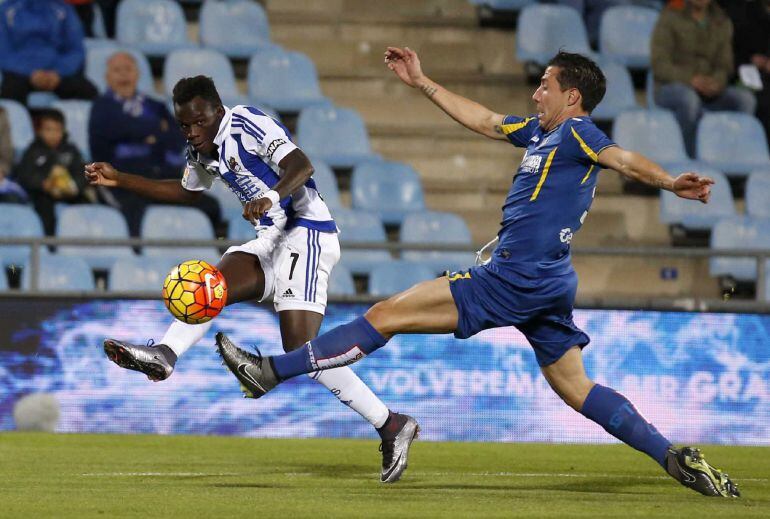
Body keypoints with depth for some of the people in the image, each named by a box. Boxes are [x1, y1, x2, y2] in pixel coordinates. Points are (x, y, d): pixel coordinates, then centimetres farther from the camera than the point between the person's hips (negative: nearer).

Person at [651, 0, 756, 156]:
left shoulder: (722, 23, 12)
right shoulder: (670, 18, -2)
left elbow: (724, 66, 8)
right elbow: (659, 64, -10)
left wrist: (717, 82, -17)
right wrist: (690, 79, -26)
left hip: (709, 93, 4)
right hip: (670, 89, -4)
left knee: (746, 98, -22)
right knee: (690, 99, -39)